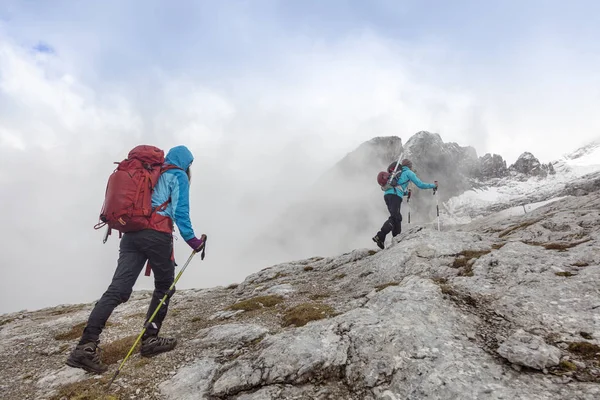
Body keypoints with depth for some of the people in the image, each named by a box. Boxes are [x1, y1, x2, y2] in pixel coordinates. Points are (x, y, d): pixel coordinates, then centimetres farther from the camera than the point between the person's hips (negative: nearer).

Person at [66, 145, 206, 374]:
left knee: (117, 289, -4)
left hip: (131, 233, 6)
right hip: (157, 234, -6)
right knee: (164, 286, 12)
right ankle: (150, 340, 10)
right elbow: (180, 211, -4)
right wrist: (191, 239, -2)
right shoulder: (178, 176, 6)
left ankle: (86, 346, -15)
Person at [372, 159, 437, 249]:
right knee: (394, 217, -15)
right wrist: (433, 185, 22)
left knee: (397, 218, 12)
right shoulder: (408, 172, 12)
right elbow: (420, 185, 8)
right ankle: (379, 237, -30)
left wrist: (406, 192, 45)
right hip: (395, 196, -8)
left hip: (387, 194, 8)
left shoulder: (398, 172, 32)